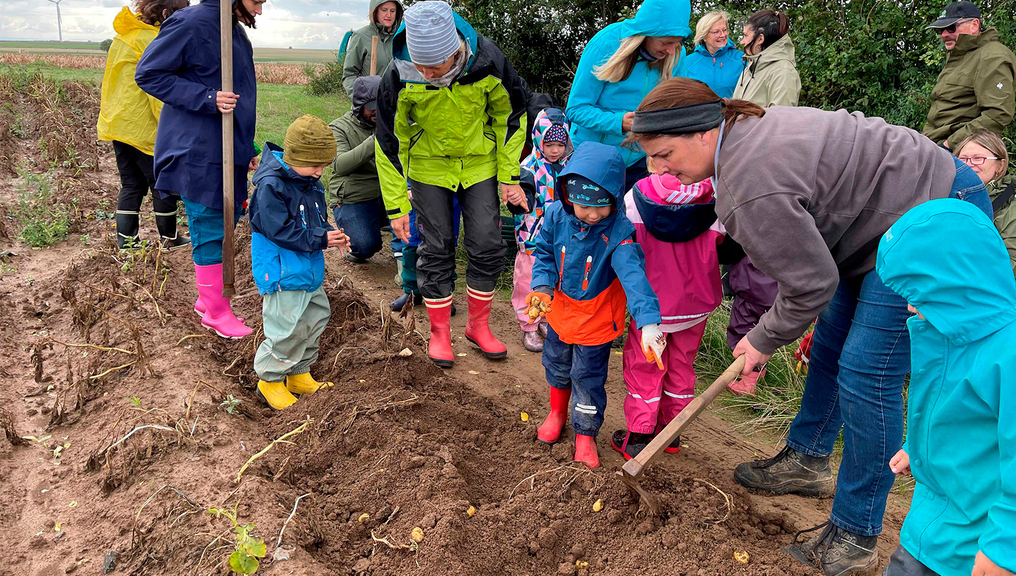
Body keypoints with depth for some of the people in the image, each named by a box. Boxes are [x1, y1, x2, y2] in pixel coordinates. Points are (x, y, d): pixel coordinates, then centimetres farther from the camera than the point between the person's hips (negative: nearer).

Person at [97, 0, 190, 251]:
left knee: (132, 185, 14)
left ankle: (126, 240, 16)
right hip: (143, 128, -9)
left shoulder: (124, 35, 16)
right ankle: (169, 238, 16)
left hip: (116, 124, 9)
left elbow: (111, 82, 20)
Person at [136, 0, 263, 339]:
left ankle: (208, 298, 29)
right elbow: (148, 74, -13)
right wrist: (207, 99, -22)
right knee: (210, 231, -1)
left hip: (227, 152, 9)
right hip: (199, 152, -9)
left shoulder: (235, 32, 14)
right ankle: (216, 312, 12)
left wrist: (247, 148, 20)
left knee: (226, 221, 14)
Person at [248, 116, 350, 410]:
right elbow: (280, 230, -23)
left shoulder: (311, 184, 8)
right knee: (287, 329, -6)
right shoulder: (270, 186, -19)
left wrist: (332, 235, -3)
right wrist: (321, 239, -21)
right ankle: (269, 380, 15)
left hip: (309, 270, 9)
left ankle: (299, 375, 33)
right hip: (282, 275, -9)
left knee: (315, 319, 17)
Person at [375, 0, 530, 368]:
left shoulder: (487, 61, -24)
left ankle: (478, 325, 19)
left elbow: (511, 115, -6)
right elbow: (390, 143, -12)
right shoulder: (400, 76, -25)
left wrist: (509, 178, -5)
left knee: (488, 246, -1)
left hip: (479, 162, 1)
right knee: (436, 248, 0)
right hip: (429, 166, -1)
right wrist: (397, 206, -10)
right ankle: (439, 331, 17)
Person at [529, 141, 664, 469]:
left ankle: (586, 435, 31)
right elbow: (544, 252, -1)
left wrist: (648, 322, -53)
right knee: (557, 365, 25)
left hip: (596, 319, -4)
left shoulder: (619, 231, -30)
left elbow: (633, 276, -40)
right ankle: (557, 412, 53)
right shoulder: (556, 215, -17)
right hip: (560, 310, 5)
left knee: (588, 378, 7)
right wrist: (543, 286, -19)